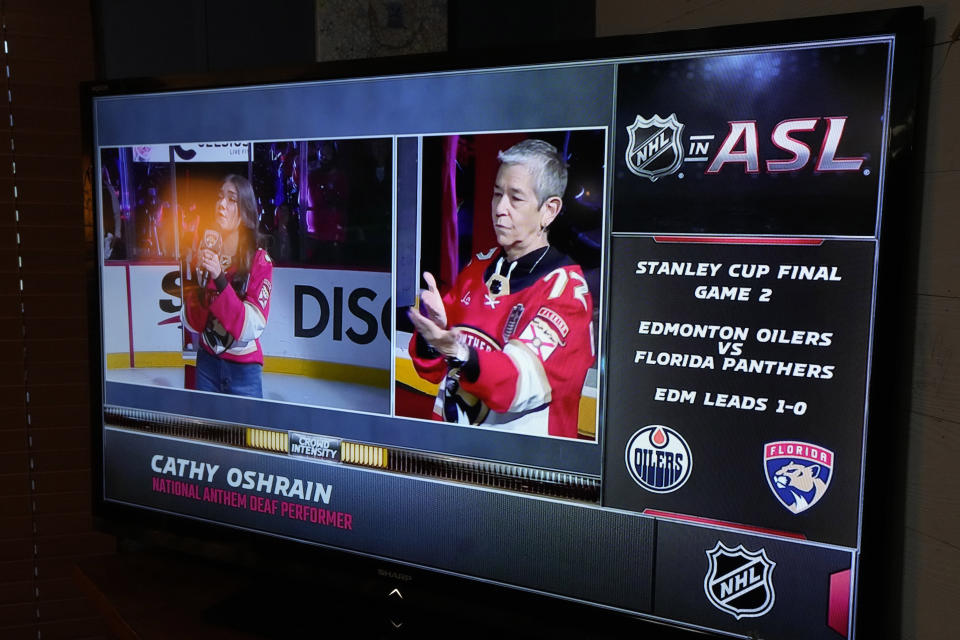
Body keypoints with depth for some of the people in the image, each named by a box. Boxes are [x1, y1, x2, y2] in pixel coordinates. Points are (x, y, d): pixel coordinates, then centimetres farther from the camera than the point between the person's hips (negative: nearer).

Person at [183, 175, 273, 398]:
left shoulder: (260, 261, -12)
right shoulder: (203, 256, -1)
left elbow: (250, 328, -20)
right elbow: (193, 324, -3)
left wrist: (220, 279, -27)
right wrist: (200, 276, -17)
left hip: (244, 370, -3)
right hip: (207, 362, 3)